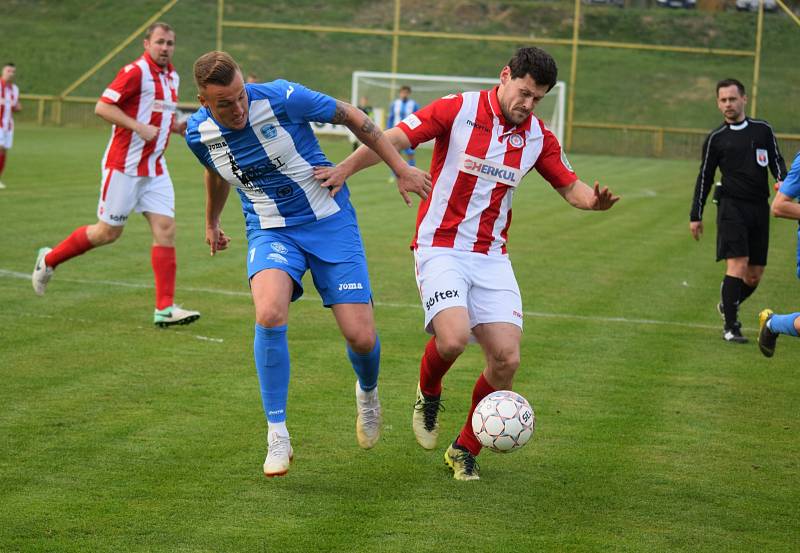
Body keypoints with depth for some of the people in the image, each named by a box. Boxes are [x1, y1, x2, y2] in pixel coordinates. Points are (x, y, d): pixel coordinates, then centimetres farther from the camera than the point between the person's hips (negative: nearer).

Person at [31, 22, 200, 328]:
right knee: (108, 231, 2)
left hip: (155, 168, 7)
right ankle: (49, 259, 24)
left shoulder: (172, 77, 12)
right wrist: (139, 127, -25)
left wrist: (178, 126, 6)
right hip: (125, 165, -7)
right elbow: (102, 107, -18)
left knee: (165, 229, -5)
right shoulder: (136, 71, -14)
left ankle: (165, 308, -5)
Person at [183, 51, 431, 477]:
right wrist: (212, 223, 32)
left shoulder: (282, 99, -21)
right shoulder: (199, 133, -10)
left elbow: (353, 118, -7)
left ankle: (368, 392, 31)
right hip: (270, 231, 2)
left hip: (329, 222, -1)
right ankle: (277, 436, -15)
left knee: (361, 338, -8)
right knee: (269, 314, -30)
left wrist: (401, 168, -4)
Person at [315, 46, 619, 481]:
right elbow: (394, 139, -10)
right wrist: (345, 168, -23)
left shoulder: (539, 138, 6)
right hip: (441, 248, -5)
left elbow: (570, 187, 14)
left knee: (506, 359, -8)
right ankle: (428, 395, 10)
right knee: (453, 337, -27)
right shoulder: (458, 110, -8)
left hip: (491, 257, 5)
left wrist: (595, 200, -10)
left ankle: (465, 449, 14)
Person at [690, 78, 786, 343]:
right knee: (737, 265, -17)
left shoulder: (763, 130, 11)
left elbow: (776, 161, 14)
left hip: (759, 209, 3)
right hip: (732, 206, -3)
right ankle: (730, 326, -11)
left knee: (755, 275, 6)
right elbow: (705, 178, 10)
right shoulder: (716, 139, 6)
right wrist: (696, 216, 9)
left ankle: (728, 306, 32)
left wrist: (784, 182, -9)